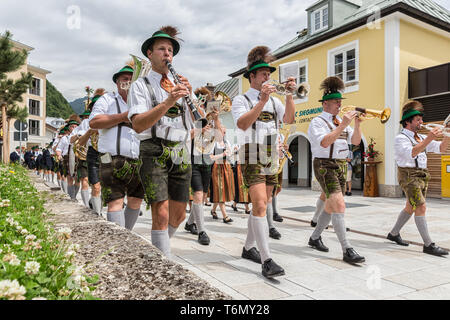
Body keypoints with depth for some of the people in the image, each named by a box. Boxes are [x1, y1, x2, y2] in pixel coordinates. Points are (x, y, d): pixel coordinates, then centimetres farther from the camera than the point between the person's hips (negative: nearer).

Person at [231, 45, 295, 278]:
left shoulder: (273, 101, 16)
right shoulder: (241, 100, -1)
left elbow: (289, 119, 1)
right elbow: (243, 124, -20)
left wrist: (290, 95, -9)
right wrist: (262, 100, -25)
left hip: (271, 160, 7)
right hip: (252, 159, -6)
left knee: (261, 205, 12)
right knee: (259, 205, -16)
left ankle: (249, 248, 27)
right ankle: (266, 260, -15)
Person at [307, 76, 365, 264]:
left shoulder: (341, 121, 17)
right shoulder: (318, 122, -6)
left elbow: (356, 141, 10)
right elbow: (324, 143, -23)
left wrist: (357, 124, -6)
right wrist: (343, 125, -24)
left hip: (341, 166, 8)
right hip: (325, 166, -8)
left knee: (330, 206, 12)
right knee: (339, 205, -16)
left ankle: (315, 238, 28)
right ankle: (347, 250, -14)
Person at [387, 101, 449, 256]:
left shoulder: (421, 138, 16)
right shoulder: (401, 138, -9)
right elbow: (412, 153, -26)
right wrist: (429, 139, -32)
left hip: (422, 176, 9)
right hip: (409, 175, -9)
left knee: (410, 207, 15)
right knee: (421, 207, -12)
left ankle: (393, 233, 29)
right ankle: (428, 245, -8)